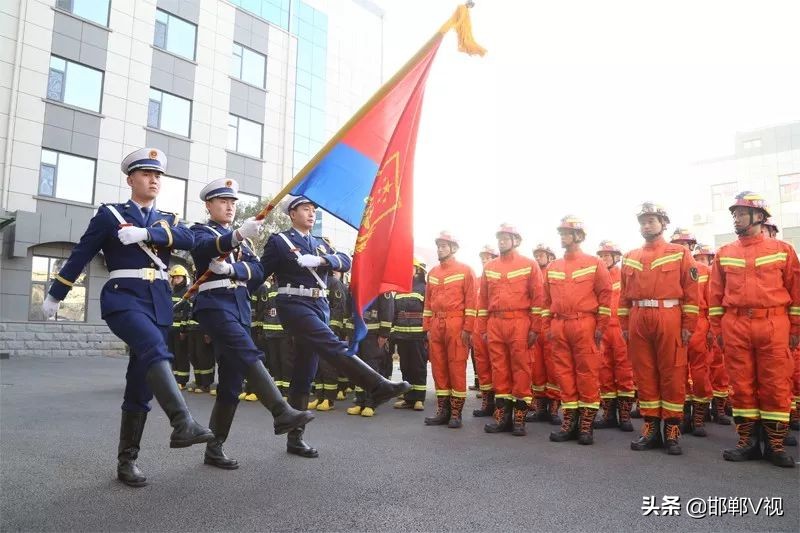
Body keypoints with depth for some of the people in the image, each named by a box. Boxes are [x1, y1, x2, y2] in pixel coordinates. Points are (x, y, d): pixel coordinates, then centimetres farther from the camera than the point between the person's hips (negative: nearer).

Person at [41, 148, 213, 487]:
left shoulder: (167, 220, 17)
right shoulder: (109, 214, 6)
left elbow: (188, 240, -5)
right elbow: (80, 256, 7)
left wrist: (145, 234, -17)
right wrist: (54, 296, 10)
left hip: (159, 303, 4)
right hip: (124, 298, -4)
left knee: (141, 384, 5)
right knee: (155, 349, -33)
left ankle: (127, 461, 13)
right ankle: (182, 424, -40)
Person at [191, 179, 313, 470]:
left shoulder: (242, 238, 23)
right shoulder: (201, 230, 7)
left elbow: (258, 272, 6)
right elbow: (205, 248, -20)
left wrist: (230, 268, -14)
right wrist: (237, 235, -38)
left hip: (241, 307, 6)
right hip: (215, 303, -6)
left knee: (232, 380, 4)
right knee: (249, 355, -26)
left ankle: (214, 448, 11)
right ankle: (282, 413, -34)